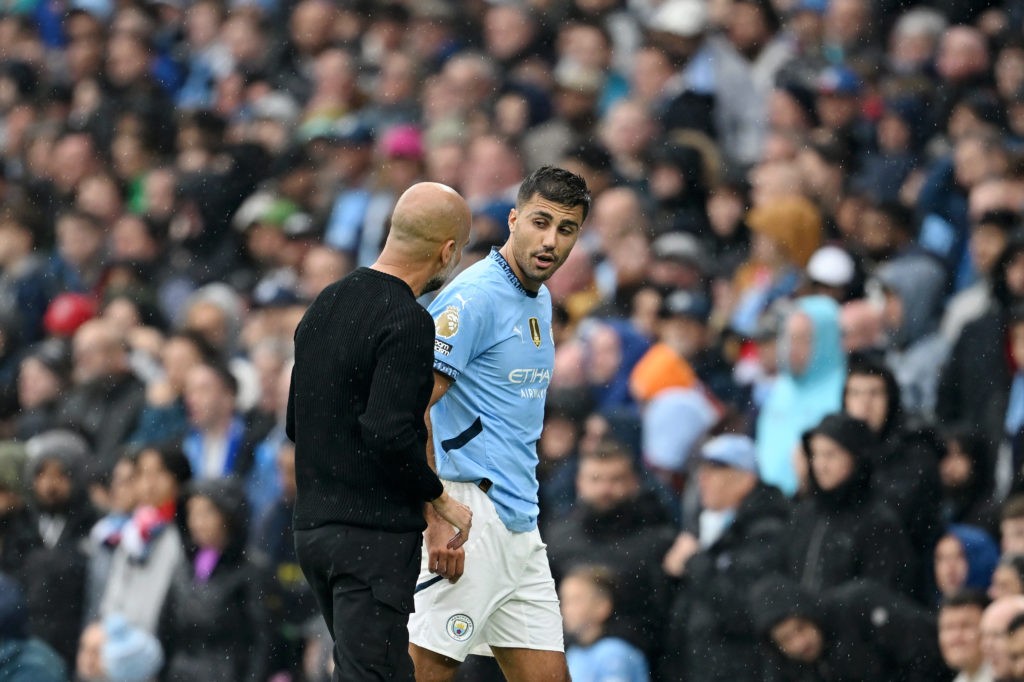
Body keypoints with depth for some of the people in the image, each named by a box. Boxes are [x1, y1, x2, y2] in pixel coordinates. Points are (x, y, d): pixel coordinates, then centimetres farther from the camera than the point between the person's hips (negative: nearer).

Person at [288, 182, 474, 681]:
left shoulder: (326, 304, 13)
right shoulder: (407, 322, -15)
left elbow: (296, 424, 19)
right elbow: (389, 432, -24)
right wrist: (439, 499, -10)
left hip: (313, 526, 9)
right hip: (374, 534, -9)